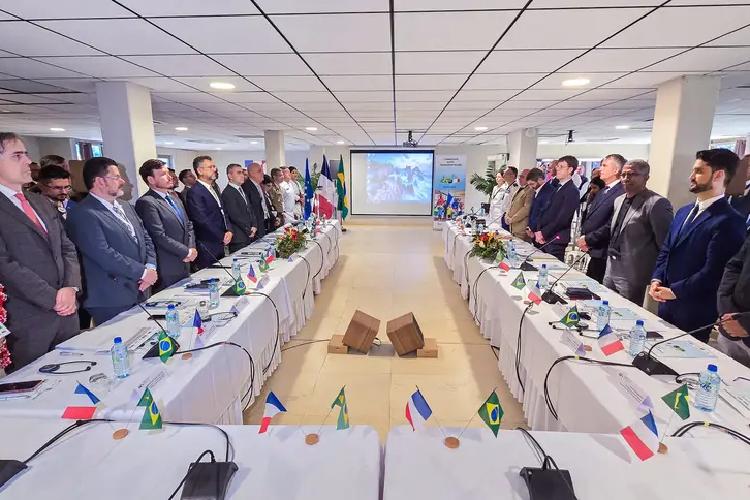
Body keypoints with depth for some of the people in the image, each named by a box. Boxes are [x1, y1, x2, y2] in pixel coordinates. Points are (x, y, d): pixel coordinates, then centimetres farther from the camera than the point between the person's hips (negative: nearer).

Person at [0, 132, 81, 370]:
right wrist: (53, 298, -15)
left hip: (67, 311, 6)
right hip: (27, 321, -6)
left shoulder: (42, 203, 13)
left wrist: (71, 288, -4)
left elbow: (67, 248, 11)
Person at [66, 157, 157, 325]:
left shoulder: (126, 207, 14)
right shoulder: (82, 214, -14)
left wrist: (151, 267, -4)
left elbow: (145, 238, 13)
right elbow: (104, 255, -22)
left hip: (141, 292, 8)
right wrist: (143, 272, -16)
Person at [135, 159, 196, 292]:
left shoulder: (173, 196, 14)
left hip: (185, 264, 8)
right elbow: (160, 237, -19)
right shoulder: (146, 202, -13)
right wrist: (187, 252, -12)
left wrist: (192, 248, 1)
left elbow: (188, 225, 16)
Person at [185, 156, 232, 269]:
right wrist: (222, 237, -12)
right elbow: (203, 220, -18)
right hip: (207, 247, -8)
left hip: (220, 244, 8)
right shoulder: (194, 192, -13)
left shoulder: (214, 189, 15)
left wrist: (228, 231, -2)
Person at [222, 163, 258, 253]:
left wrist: (254, 226, 2)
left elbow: (249, 210, 17)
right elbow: (235, 216, -18)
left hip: (249, 236, 8)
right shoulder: (227, 193, -13)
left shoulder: (241, 190, 17)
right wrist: (249, 231, -9)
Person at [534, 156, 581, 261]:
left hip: (556, 240, -7)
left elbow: (563, 218, -16)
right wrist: (539, 231, 3)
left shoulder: (573, 191, -9)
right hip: (544, 238, 7)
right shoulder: (557, 187, 17)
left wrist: (544, 233, -13)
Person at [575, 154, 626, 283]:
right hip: (592, 251, 8)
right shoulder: (602, 192, 16)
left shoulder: (621, 193, -15)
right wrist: (583, 236, 3)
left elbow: (611, 226, -21)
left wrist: (588, 239, -13)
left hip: (603, 253, -8)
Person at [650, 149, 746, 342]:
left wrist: (675, 291, -16)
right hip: (666, 304, 7)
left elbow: (713, 271, -20)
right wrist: (656, 279, -2)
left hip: (695, 312, -7)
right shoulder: (684, 212, 11)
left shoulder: (729, 221, -15)